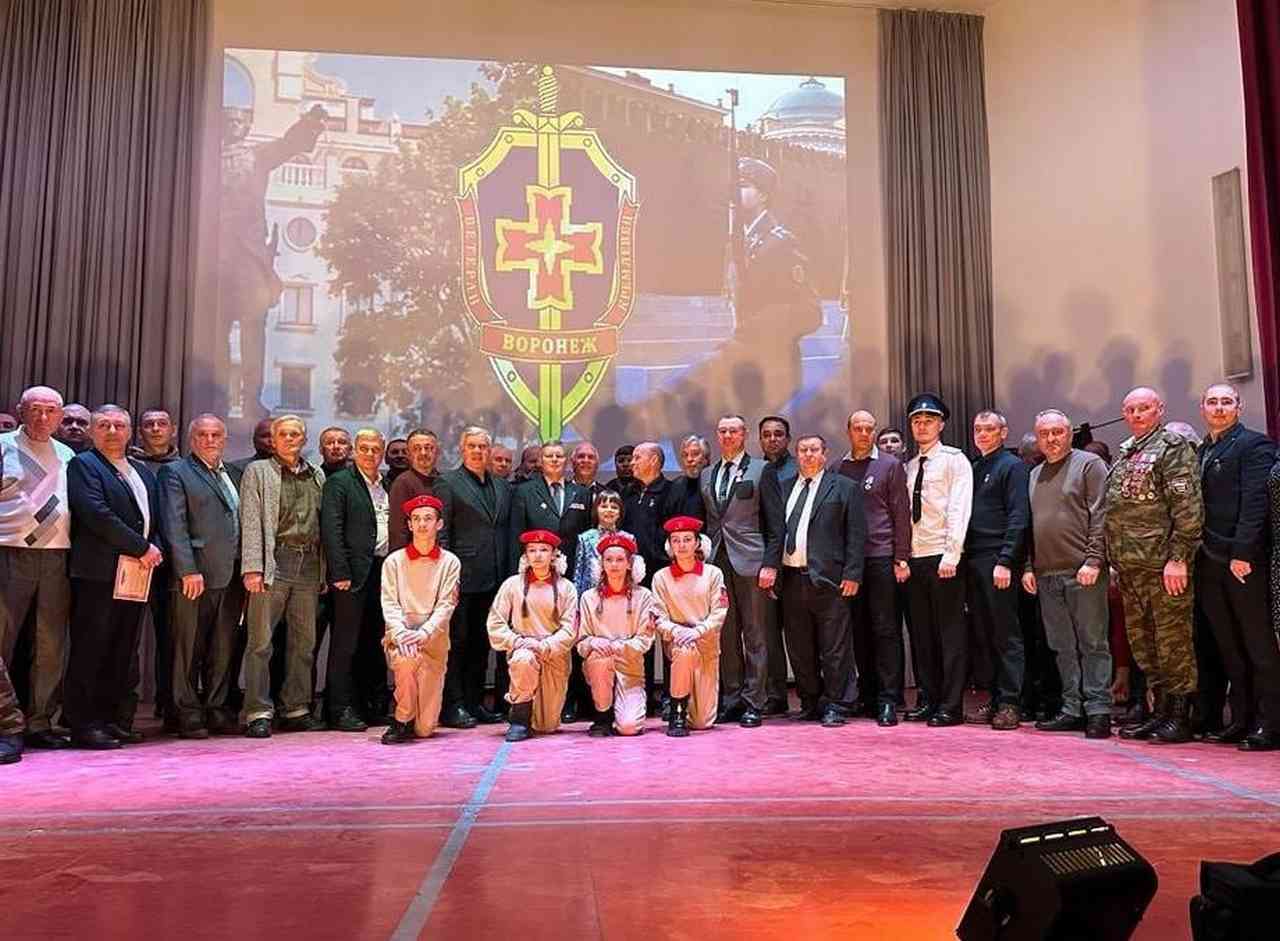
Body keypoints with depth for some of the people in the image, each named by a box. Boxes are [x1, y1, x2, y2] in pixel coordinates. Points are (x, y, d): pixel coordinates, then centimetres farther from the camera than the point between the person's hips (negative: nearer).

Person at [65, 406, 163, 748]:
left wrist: (156, 548, -1)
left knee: (122, 654, 9)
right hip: (99, 573, -7)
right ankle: (84, 725, 3)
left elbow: (156, 518, 19)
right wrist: (142, 547, -13)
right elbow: (97, 514, -14)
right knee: (90, 650, -3)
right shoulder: (83, 465, -1)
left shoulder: (143, 472, 21)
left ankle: (114, 720, 15)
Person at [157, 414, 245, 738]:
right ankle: (188, 715, 9)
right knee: (188, 650, 2)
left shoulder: (233, 474, 18)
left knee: (223, 650, 10)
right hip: (194, 577, -6)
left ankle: (217, 710, 18)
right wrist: (188, 570, -17)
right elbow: (174, 525, -9)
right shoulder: (175, 472, 1)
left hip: (231, 576, 6)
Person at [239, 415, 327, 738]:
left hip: (309, 565, 5)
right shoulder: (257, 471, 5)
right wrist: (252, 567, -13)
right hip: (274, 562, -4)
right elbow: (251, 523, -3)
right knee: (260, 642, -4)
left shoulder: (317, 475, 17)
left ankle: (297, 709, 18)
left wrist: (324, 569, 8)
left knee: (304, 642, 9)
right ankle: (259, 712, 2)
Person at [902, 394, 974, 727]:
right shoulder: (908, 467, 17)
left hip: (942, 557, -6)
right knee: (921, 633, 9)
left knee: (950, 632, -2)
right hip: (913, 558, 6)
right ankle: (929, 700, 17)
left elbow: (959, 509, -9)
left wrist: (951, 555, -17)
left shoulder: (954, 459, -1)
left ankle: (951, 706, 3)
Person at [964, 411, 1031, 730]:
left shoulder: (1012, 466, -2)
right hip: (973, 560, 7)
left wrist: (1005, 561, -17)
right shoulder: (973, 468, 18)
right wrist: (963, 556, 8)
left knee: (1006, 634, -3)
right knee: (984, 635, 9)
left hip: (999, 561, -7)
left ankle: (1010, 703, 2)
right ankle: (995, 700, 16)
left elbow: (1018, 517, -10)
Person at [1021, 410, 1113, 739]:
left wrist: (1093, 560, -15)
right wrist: (1028, 567, 12)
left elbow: (1100, 516, -8)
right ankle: (1073, 709, 16)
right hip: (1046, 575, 6)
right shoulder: (1035, 475, 19)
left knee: (1093, 643, -2)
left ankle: (1098, 711, 1)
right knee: (1063, 647, 9)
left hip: (1083, 571, -6)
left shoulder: (1089, 464, 0)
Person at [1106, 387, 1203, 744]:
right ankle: (1161, 711, 24)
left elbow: (1187, 506, -13)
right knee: (1142, 641, 13)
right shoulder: (1124, 453, 19)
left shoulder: (1173, 446, -5)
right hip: (1129, 566, 8)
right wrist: (1115, 559, 16)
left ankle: (1181, 717, 7)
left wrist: (1178, 557, -18)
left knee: (1173, 640, -2)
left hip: (1163, 564, -8)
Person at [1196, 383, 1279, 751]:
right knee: (1229, 649, 11)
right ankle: (1242, 720, 18)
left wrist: (1242, 553, -20)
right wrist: (1194, 555, 9)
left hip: (1245, 561, -7)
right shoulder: (1201, 451, 18)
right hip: (1211, 562, 7)